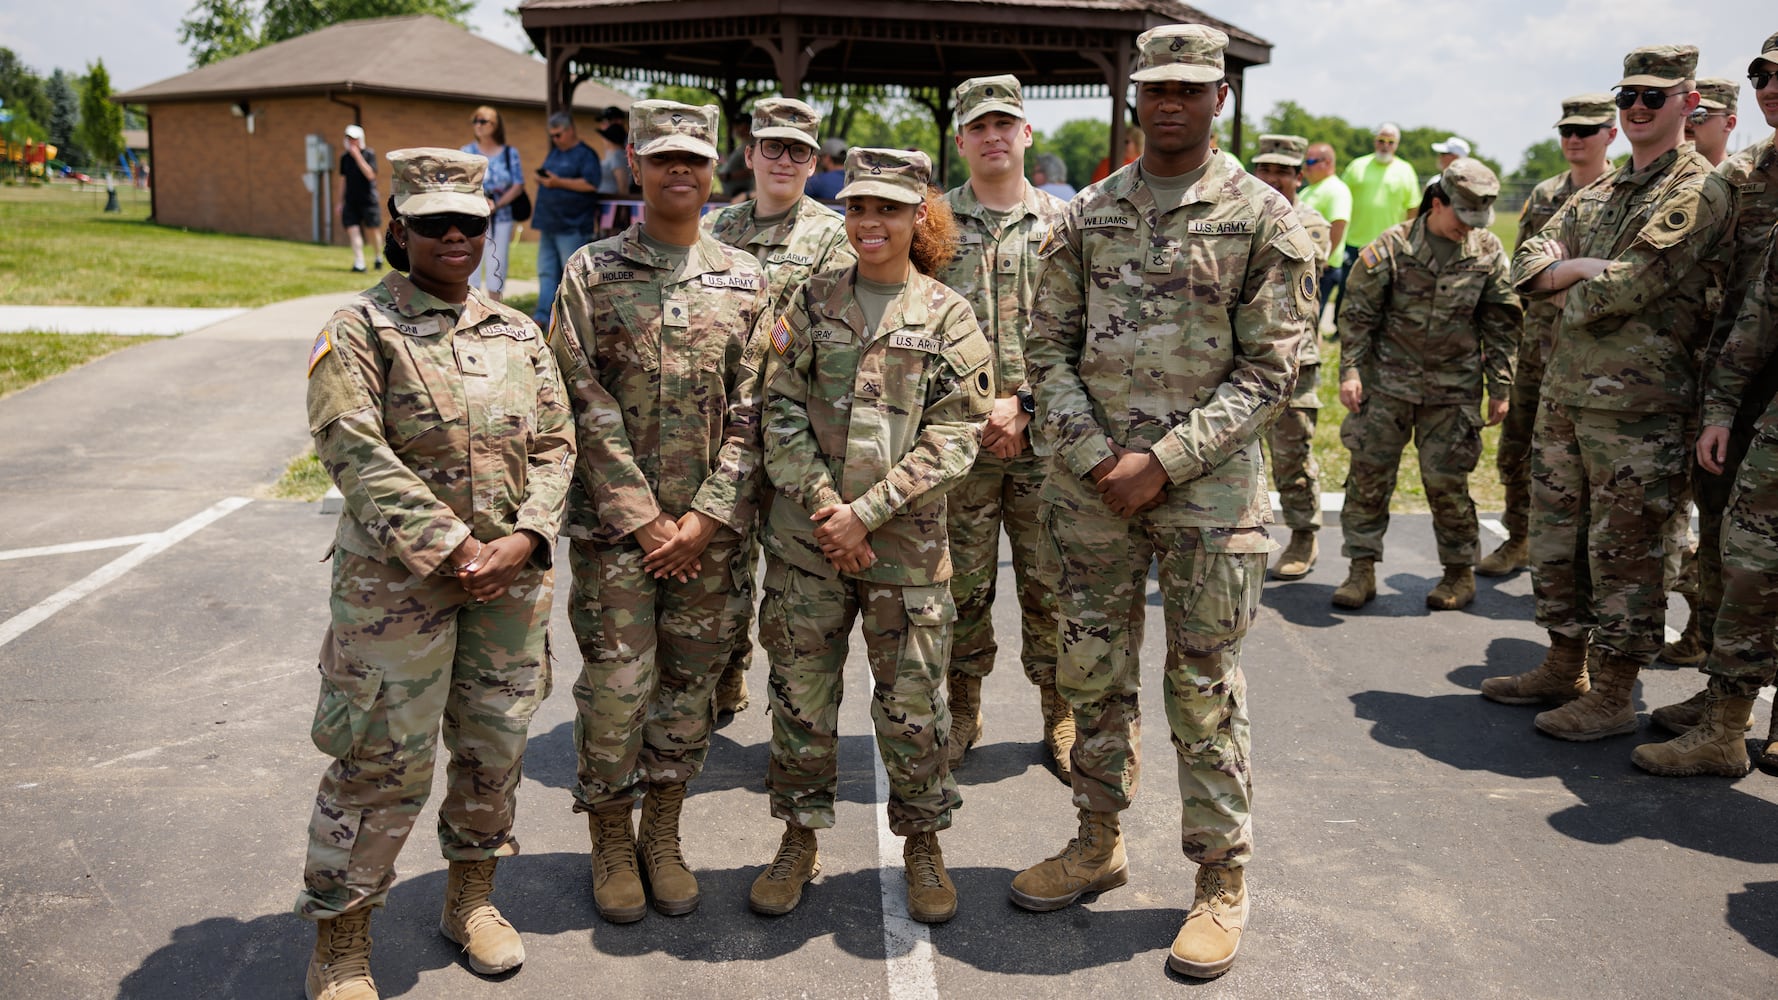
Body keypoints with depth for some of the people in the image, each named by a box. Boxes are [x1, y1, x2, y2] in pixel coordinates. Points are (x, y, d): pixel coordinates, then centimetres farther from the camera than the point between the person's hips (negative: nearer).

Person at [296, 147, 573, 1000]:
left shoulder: (518, 334, 10)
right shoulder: (359, 331, -4)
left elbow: (554, 445, 6)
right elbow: (358, 456, -15)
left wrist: (523, 538, -10)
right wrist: (450, 550, -19)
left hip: (511, 576, 5)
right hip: (397, 578, -5)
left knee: (495, 745, 14)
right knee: (383, 760, -1)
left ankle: (471, 897, 35)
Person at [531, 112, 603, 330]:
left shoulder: (586, 154, -7)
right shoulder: (554, 152, 20)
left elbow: (591, 183, -19)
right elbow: (548, 176, 29)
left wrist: (558, 182, -19)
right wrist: (542, 179, 5)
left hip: (572, 227, -9)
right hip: (549, 225, 9)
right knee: (546, 272, 6)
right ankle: (542, 317, 6)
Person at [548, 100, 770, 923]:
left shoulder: (744, 279, 6)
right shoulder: (591, 272, 0)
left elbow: (749, 412, 1)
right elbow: (588, 409, -6)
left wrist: (706, 518, -8)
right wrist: (645, 519, -11)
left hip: (711, 527, 2)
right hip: (614, 522, -2)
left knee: (688, 686, 10)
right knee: (615, 691, 1)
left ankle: (662, 838, 28)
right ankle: (610, 844, 22)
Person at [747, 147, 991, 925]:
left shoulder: (947, 316, 0)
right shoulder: (813, 302, 6)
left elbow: (954, 434, -6)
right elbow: (781, 411, 0)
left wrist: (868, 510, -13)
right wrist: (824, 507, -12)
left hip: (906, 541, -2)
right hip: (806, 538, 2)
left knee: (912, 702, 5)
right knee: (801, 692, 10)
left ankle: (922, 842, 26)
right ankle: (800, 837, 28)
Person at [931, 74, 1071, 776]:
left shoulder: (1062, 224, 6)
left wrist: (1023, 403, -10)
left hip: (1044, 437, 0)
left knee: (1049, 583, 7)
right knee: (964, 585, 8)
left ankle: (1061, 716, 22)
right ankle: (962, 712, 25)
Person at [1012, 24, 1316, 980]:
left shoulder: (1263, 217, -2)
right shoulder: (1087, 213, 8)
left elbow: (1268, 368, -6)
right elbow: (1047, 344, 6)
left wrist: (1165, 460, -14)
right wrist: (1093, 453, -7)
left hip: (1208, 487, -3)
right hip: (1090, 484, 4)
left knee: (1204, 687, 4)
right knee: (1091, 669, 13)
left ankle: (1222, 878, 21)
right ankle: (1098, 842, 33)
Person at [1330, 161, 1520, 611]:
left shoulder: (1488, 253, 2)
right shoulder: (1392, 246, -5)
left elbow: (1501, 325, 7)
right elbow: (1357, 313, -1)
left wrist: (1500, 388, 5)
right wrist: (1350, 371, -8)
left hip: (1453, 387, 0)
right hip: (1387, 381, 0)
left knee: (1446, 480, 2)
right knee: (1368, 472, 0)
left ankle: (1460, 573, 19)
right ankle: (1362, 569, 10)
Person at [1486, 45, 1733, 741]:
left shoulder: (1698, 190, -8)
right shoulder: (1597, 194, 17)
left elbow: (1626, 289, -20)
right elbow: (1527, 269, 8)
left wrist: (1571, 292, -2)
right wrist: (1589, 268, -10)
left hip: (1638, 402, -8)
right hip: (1564, 390, 8)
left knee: (1622, 552, -1)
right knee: (1554, 536, 15)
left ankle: (1613, 697, 10)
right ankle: (1565, 669, 29)